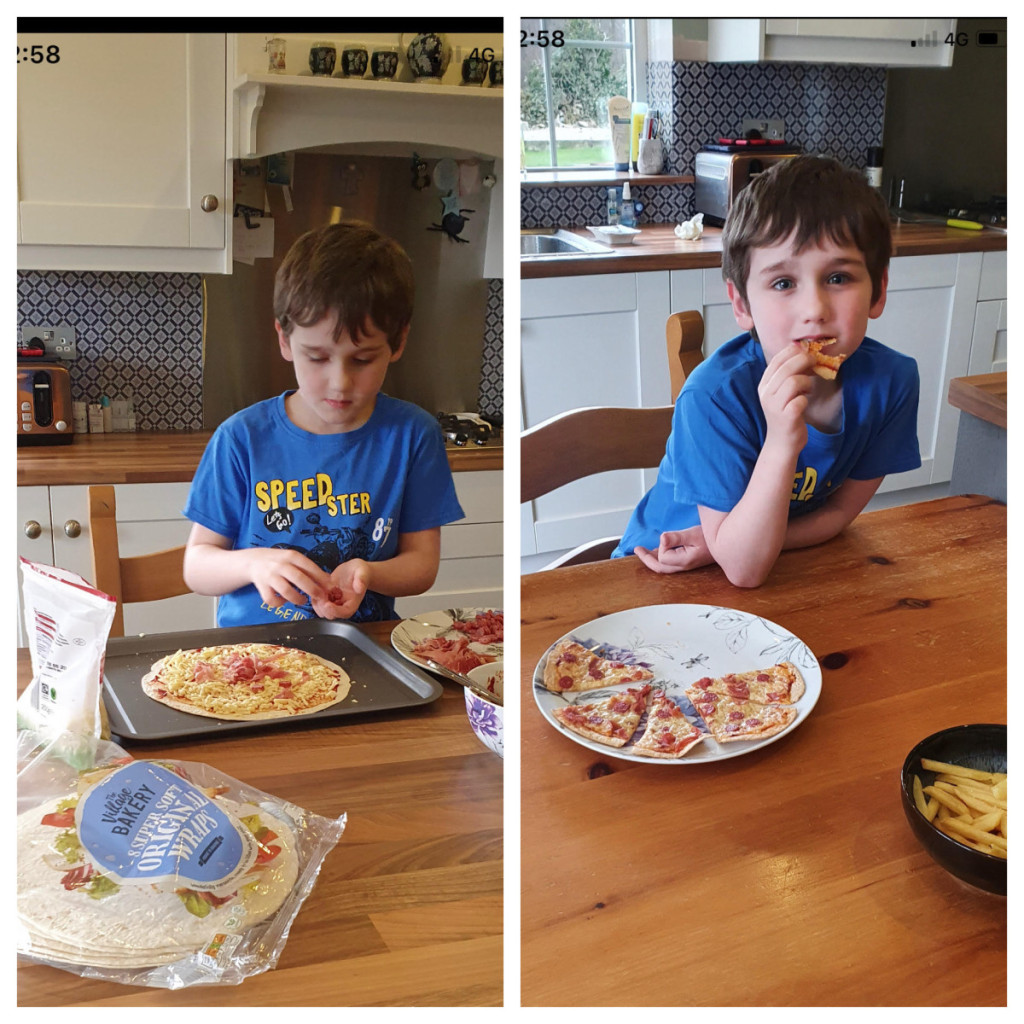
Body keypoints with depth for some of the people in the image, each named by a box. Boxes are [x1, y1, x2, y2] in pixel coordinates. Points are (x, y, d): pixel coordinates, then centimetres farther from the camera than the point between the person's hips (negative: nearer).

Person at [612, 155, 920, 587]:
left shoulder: (890, 380, -15)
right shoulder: (715, 395, -27)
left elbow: (840, 509, -2)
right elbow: (744, 570, -26)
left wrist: (722, 545, -18)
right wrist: (782, 443, -40)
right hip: (666, 574, -4)